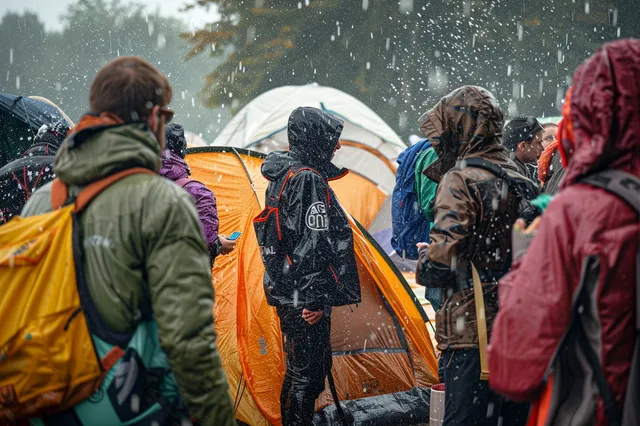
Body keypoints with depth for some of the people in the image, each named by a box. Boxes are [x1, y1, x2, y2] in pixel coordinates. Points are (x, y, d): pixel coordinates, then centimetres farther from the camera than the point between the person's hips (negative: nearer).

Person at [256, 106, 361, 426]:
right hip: (305, 297, -10)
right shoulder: (309, 181, -18)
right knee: (306, 373, -6)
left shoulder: (283, 176, 14)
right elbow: (314, 245, -22)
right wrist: (316, 298, -21)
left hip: (284, 289, 10)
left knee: (302, 369, 19)